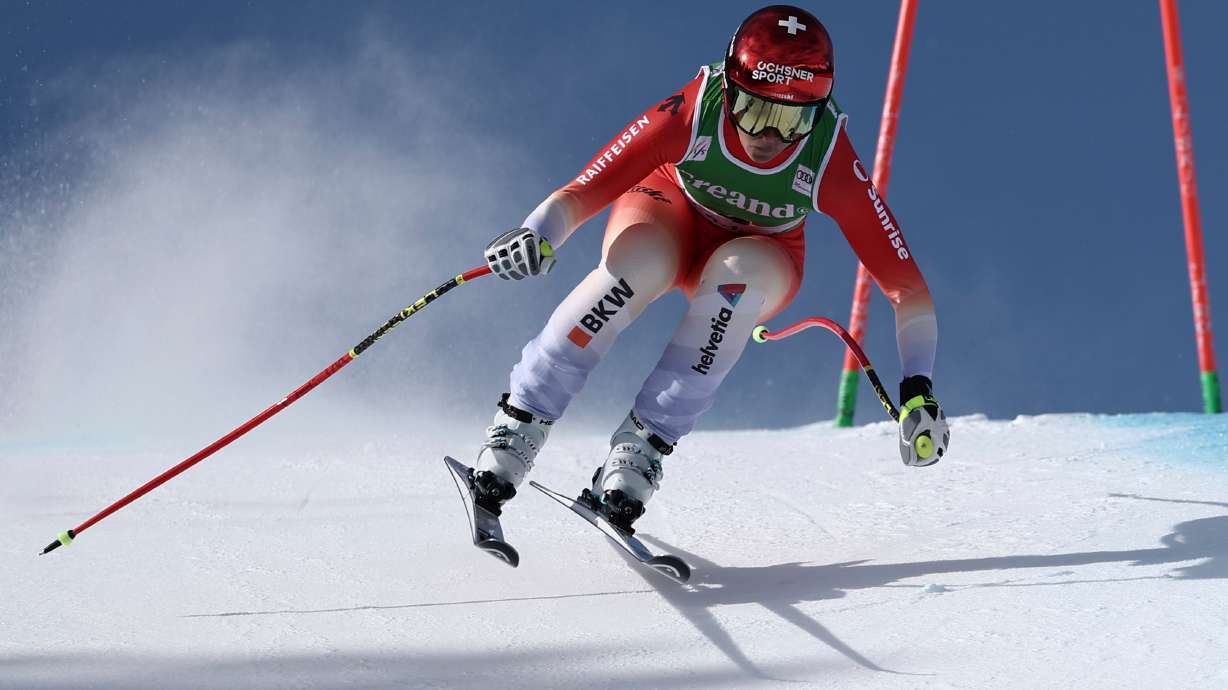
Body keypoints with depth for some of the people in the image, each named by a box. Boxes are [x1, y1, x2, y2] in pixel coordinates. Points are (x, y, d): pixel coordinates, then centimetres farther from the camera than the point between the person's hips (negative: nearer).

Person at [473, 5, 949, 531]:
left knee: (737, 272, -35)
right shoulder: (692, 113, -33)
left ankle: (644, 445, -31)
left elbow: (905, 283, -28)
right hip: (670, 211, 0)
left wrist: (917, 390, -38)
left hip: (758, 257, 1)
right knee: (639, 263, -35)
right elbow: (583, 192, -35)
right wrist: (535, 236, -56)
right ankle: (519, 426, -26)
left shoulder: (830, 160, -31)